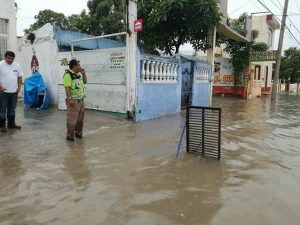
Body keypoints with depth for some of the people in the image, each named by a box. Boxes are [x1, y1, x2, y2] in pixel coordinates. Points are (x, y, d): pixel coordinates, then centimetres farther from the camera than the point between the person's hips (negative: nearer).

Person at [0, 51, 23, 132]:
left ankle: (11, 124, 24)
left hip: (14, 92, 5)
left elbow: (19, 77, 13)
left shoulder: (16, 65, 7)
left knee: (12, 109, 13)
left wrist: (19, 86, 2)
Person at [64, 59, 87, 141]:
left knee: (80, 118, 14)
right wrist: (69, 99, -25)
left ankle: (78, 132, 26)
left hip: (81, 99, 9)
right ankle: (70, 135, 4)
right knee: (72, 118, -5)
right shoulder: (68, 75, -14)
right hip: (73, 100, -8)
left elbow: (85, 82, 25)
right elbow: (67, 88, -20)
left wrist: (83, 73, 10)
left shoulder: (79, 74, 13)